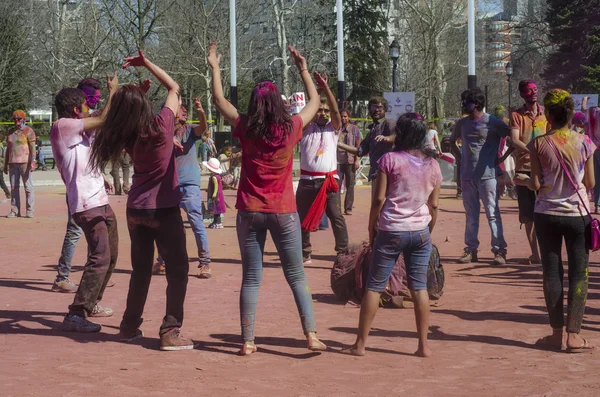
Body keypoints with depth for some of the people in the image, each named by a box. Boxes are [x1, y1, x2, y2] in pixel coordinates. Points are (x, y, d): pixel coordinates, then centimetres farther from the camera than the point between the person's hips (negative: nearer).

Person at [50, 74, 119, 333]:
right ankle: (75, 315, -17)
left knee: (110, 256, 20)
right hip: (87, 205, -10)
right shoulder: (62, 126, -10)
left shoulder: (81, 130, 15)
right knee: (100, 258, -18)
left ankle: (92, 302, 35)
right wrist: (113, 91, 0)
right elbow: (105, 119, -13)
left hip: (100, 203, 10)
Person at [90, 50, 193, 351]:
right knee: (177, 269, 1)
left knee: (140, 269, 19)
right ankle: (171, 331, -5)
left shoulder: (127, 136, 0)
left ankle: (130, 326, 24)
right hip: (163, 209, -6)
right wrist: (146, 64, 1)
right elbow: (174, 88, 0)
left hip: (136, 209, 6)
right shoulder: (161, 125, -14)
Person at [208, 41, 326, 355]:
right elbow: (314, 103, 12)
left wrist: (214, 67, 21)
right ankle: (311, 334, 1)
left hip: (250, 211, 1)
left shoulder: (245, 129, -4)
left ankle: (248, 341, 7)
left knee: (251, 278, 7)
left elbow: (219, 100, 10)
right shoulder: (290, 128, -6)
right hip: (283, 212, -1)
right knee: (296, 276, 7)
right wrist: (303, 69, 22)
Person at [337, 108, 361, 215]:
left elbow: (358, 146, 4)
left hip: (350, 161, 0)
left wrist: (357, 160, -4)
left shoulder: (354, 129, 5)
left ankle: (348, 208, 8)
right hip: (338, 160, 0)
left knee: (350, 185, 3)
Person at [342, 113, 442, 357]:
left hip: (391, 231, -3)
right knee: (419, 287, 7)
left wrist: (371, 228, 3)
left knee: (374, 287, 4)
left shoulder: (390, 160, -7)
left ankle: (360, 344, 7)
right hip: (420, 231, 3)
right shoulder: (432, 164, 4)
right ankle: (423, 345, 7)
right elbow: (434, 204, 8)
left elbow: (378, 198, -8)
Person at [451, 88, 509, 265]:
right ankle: (471, 250, 16)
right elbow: (453, 141, 26)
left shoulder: (493, 122, -8)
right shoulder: (462, 123, 9)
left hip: (487, 174, -5)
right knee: (471, 215, 10)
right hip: (467, 175, 5)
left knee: (493, 214, -5)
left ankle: (499, 250, -1)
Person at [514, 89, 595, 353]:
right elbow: (590, 183, 0)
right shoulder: (584, 143, -5)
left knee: (552, 272, 9)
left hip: (547, 215, 0)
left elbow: (537, 185, -7)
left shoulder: (539, 145, -7)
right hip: (578, 214, 0)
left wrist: (522, 180, 13)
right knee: (578, 273, 5)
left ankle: (556, 333, 10)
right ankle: (574, 335, 1)